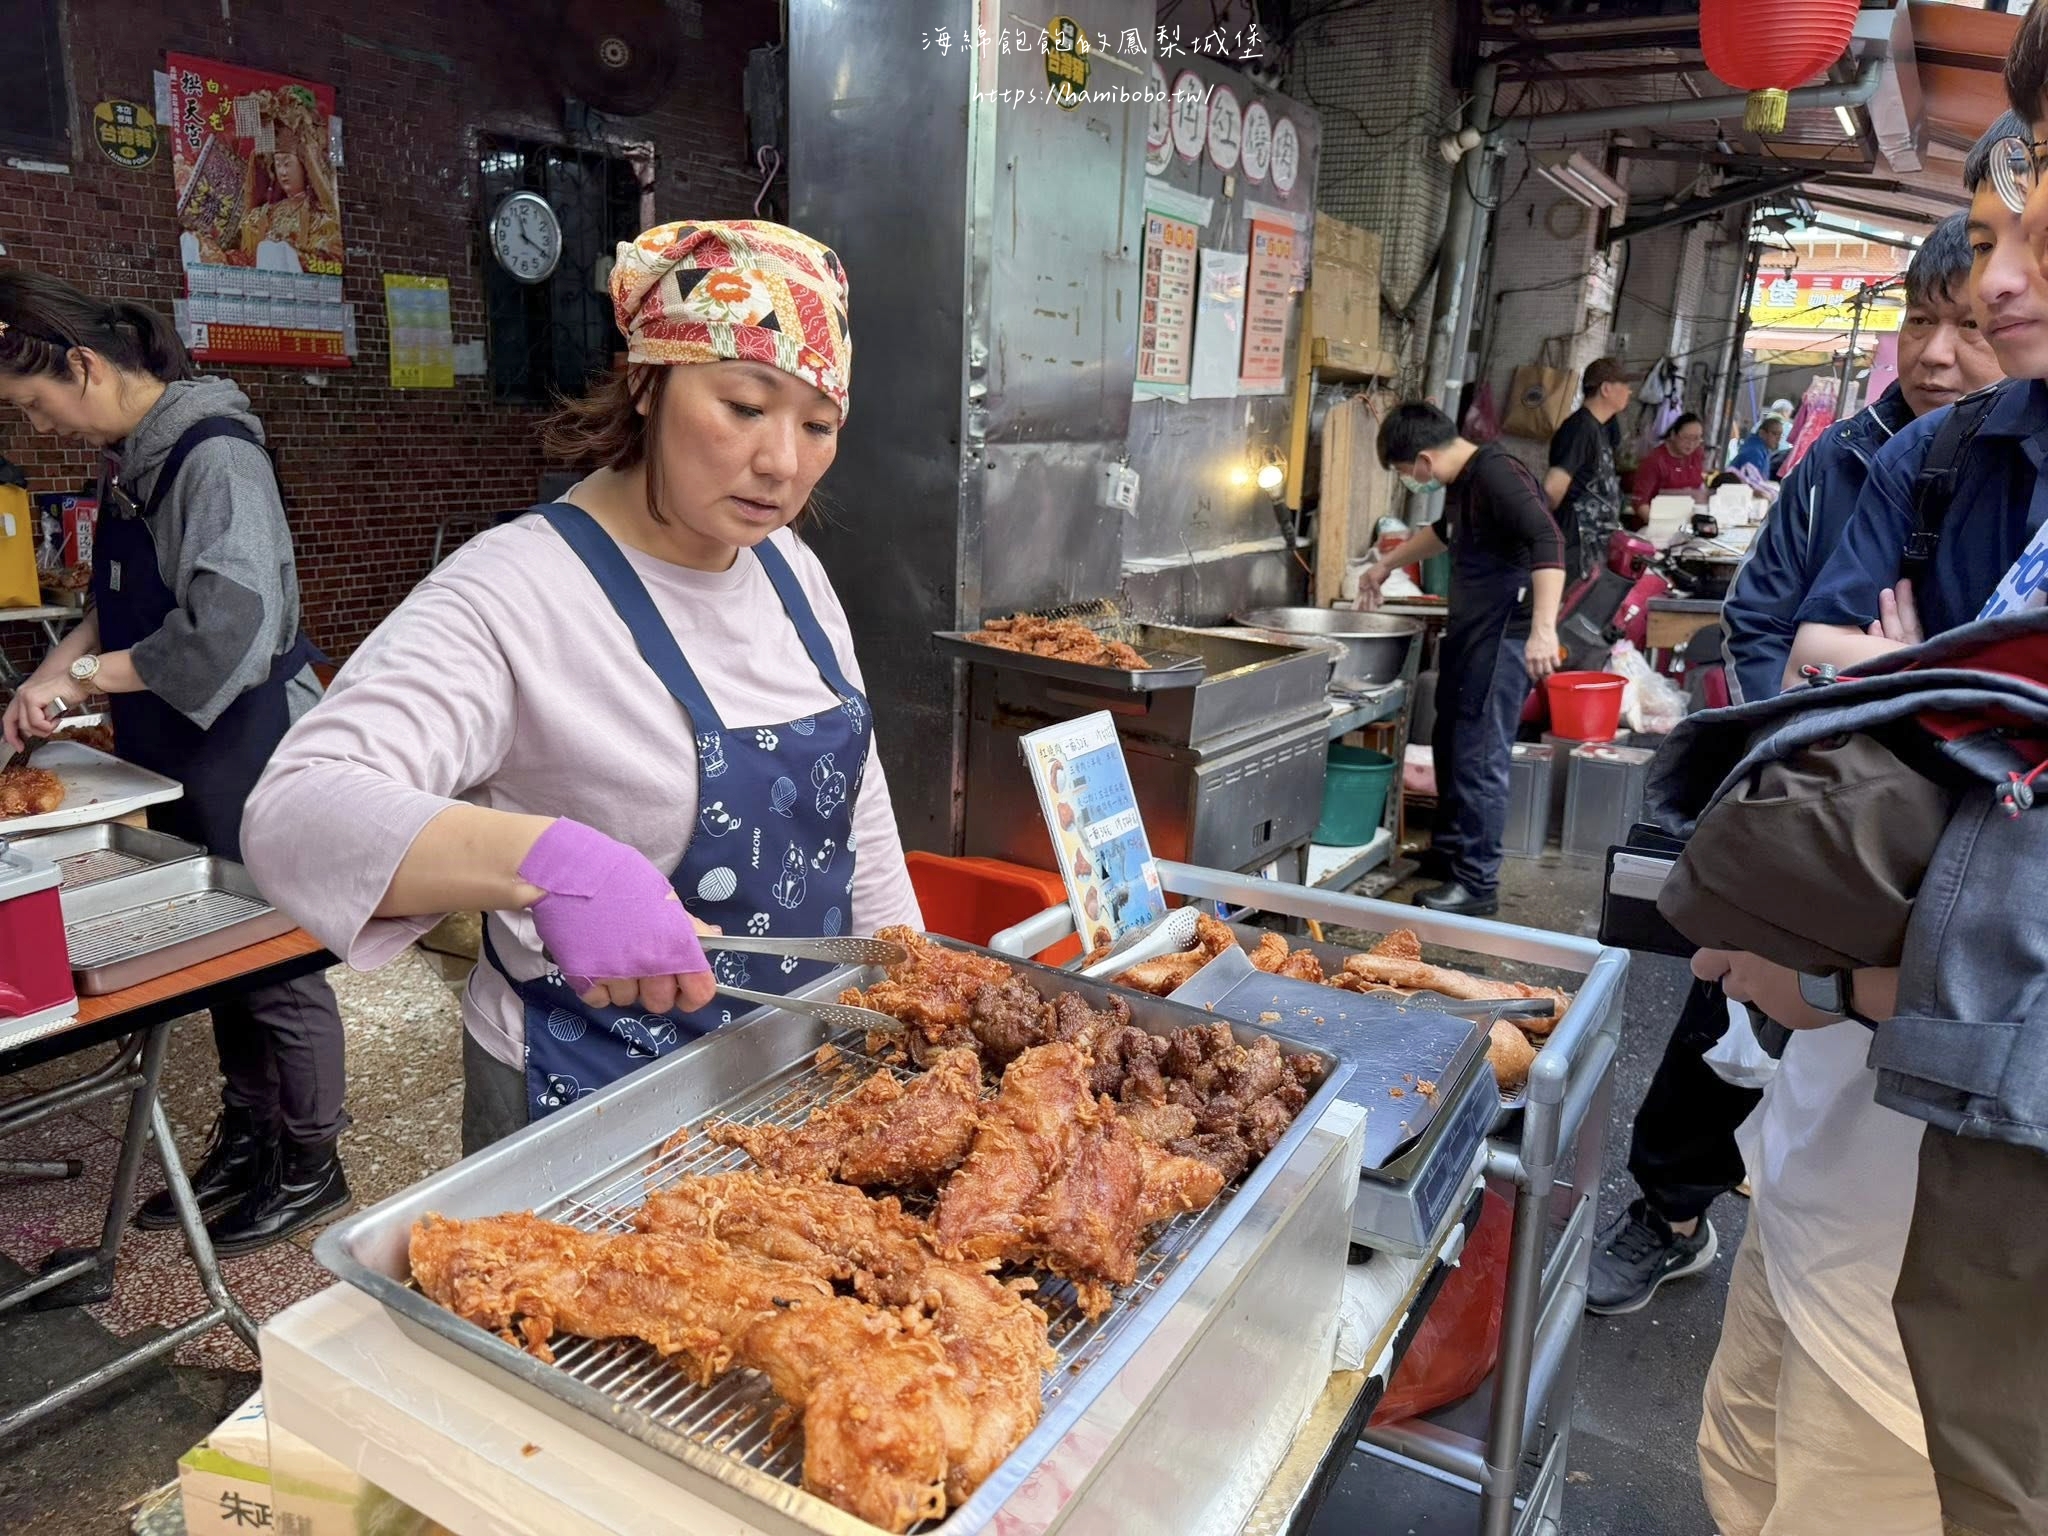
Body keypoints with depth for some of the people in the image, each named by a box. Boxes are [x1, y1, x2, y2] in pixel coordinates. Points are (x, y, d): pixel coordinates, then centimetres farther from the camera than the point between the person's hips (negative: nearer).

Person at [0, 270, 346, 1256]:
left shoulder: (214, 456, -19)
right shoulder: (131, 459, 8)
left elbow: (228, 635, -27)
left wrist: (85, 674, -17)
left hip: (250, 754, -9)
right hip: (182, 764, 9)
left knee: (278, 969, 4)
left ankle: (310, 1169, 21)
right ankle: (244, 1144, 35)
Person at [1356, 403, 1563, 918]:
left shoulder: (1497, 475, -19)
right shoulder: (1463, 481, 12)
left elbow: (1547, 543, -30)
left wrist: (1543, 629, -39)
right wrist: (1388, 563, 37)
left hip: (1503, 637, -10)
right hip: (1468, 630, 10)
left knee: (1479, 759, -6)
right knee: (1450, 744, 18)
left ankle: (1478, 883, 2)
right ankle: (1450, 846, 34)